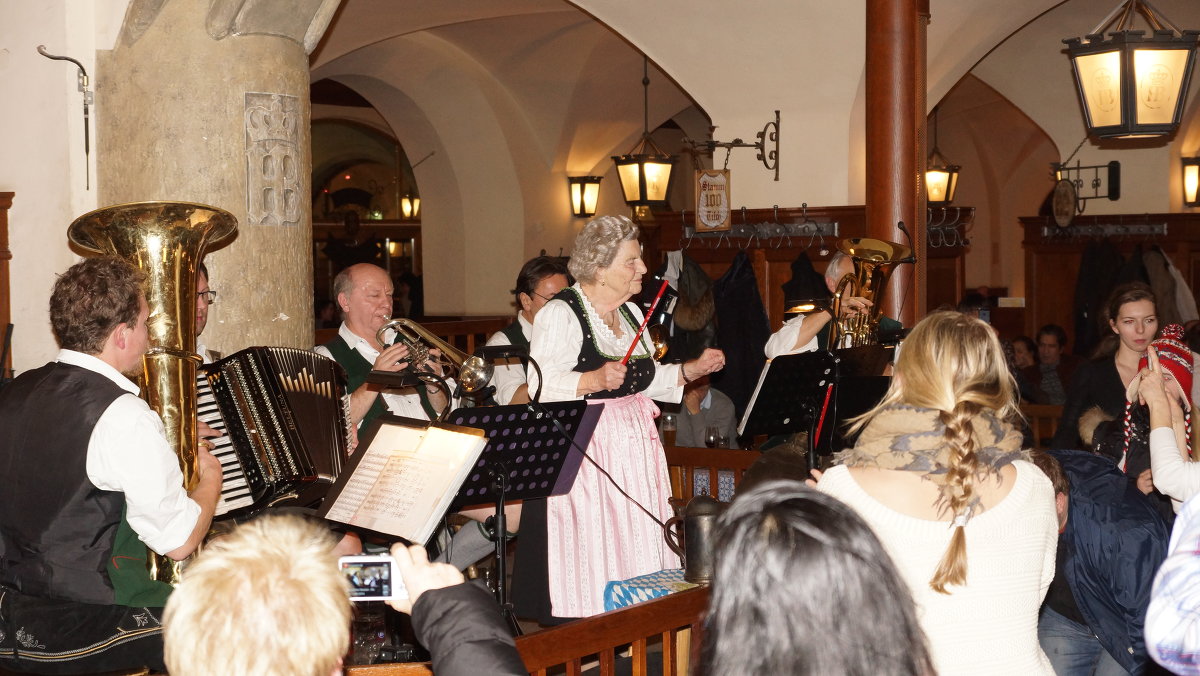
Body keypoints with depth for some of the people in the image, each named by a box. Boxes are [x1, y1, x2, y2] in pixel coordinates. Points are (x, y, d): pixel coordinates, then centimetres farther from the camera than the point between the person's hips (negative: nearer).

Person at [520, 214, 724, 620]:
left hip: (634, 444, 8)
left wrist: (692, 370, 8)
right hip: (583, 449, -8)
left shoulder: (630, 313, 14)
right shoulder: (560, 314, -11)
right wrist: (595, 380, -30)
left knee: (636, 542, 7)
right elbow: (542, 386, -18)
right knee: (589, 553, -7)